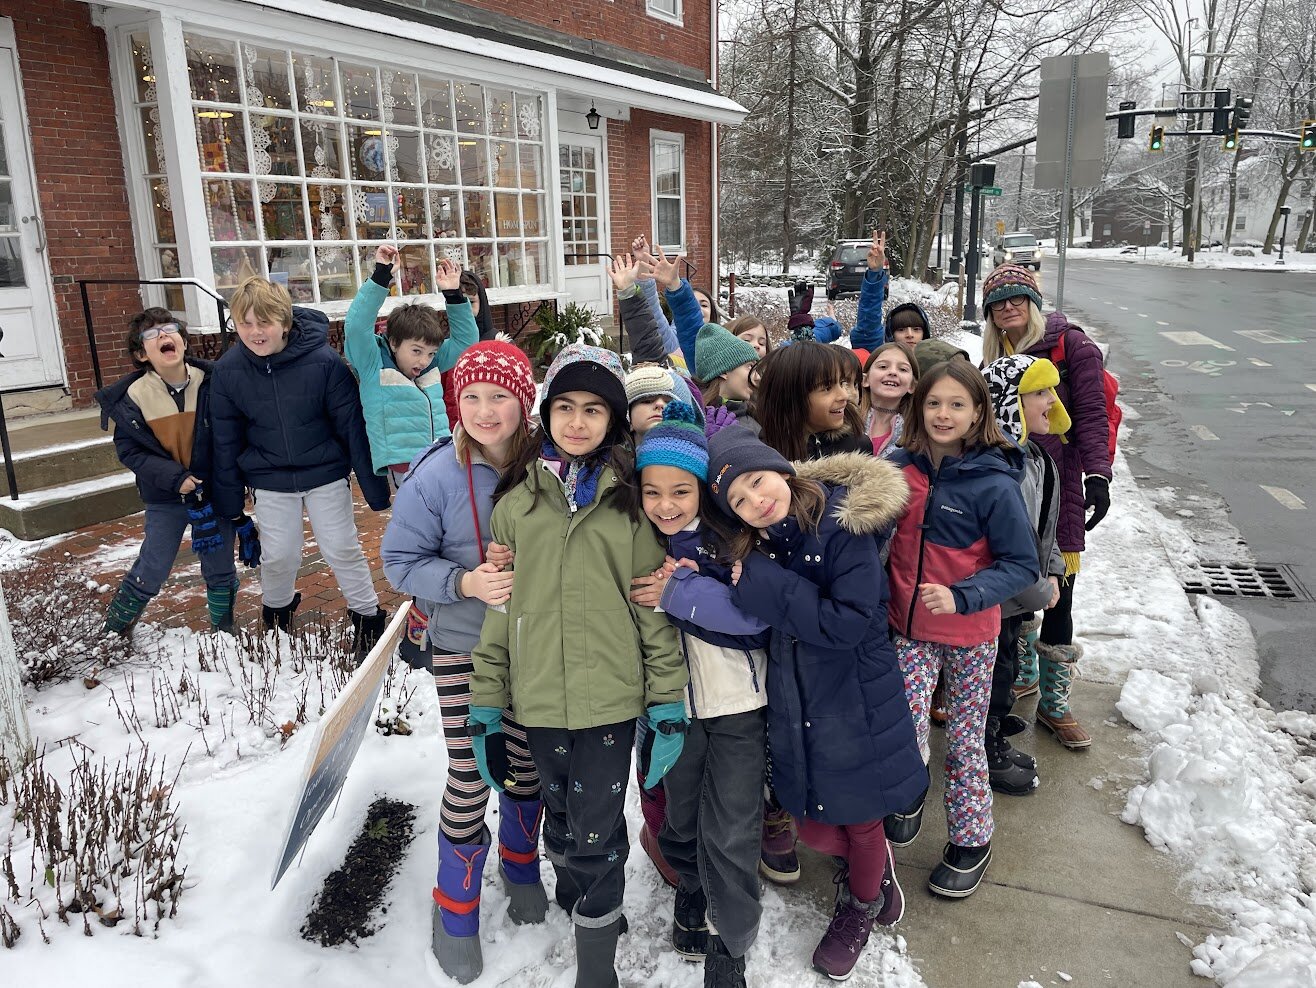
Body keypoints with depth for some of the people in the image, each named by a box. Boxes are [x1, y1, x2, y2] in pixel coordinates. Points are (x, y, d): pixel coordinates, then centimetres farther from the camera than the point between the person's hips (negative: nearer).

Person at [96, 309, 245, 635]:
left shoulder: (211, 382, -12)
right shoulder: (132, 397, -11)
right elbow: (128, 449, -4)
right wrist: (173, 478, -18)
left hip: (215, 492, 1)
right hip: (164, 498, 0)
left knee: (220, 571, 11)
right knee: (149, 573, 7)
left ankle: (223, 631, 32)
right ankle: (111, 633, 31)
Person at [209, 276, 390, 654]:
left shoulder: (324, 361, -20)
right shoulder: (227, 370, -11)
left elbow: (353, 427, -13)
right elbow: (226, 442, -1)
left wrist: (374, 488, -10)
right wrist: (228, 502, 4)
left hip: (325, 473, -2)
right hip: (269, 480, 2)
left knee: (342, 549, 4)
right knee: (278, 556, 9)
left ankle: (367, 618, 24)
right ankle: (276, 610, 39)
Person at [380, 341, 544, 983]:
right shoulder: (437, 475, -17)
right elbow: (400, 559, -10)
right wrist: (466, 581, -26)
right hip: (464, 649, -3)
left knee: (527, 763, 18)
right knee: (469, 778, 3)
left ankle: (520, 865, 46)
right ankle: (456, 906, 28)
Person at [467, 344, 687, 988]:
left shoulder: (632, 498, -2)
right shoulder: (517, 499, 3)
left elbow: (656, 605, -2)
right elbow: (498, 606, 5)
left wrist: (670, 705, -5)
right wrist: (485, 705, 5)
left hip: (611, 697, -2)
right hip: (537, 697, 2)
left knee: (596, 834, 3)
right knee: (561, 820, 17)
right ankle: (582, 906, 43)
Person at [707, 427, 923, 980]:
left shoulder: (845, 525, -22)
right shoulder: (758, 542, -3)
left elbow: (846, 624, -27)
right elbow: (749, 620, -4)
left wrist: (763, 583, -27)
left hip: (857, 704, -5)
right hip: (795, 708, 5)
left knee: (859, 825, 17)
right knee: (813, 829, 16)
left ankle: (861, 907, 48)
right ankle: (874, 864, 50)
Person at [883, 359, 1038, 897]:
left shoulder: (994, 483, -16)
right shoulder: (900, 466, -6)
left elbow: (1022, 565, -13)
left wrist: (961, 597, -26)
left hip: (970, 634, -2)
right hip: (909, 627, 2)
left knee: (964, 740, 11)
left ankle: (971, 840, 34)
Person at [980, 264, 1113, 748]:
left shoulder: (1070, 344, -4)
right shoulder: (995, 356, 12)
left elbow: (1092, 414, -10)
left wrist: (1098, 475, -21)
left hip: (1057, 482, -4)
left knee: (1056, 600, -2)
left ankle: (1054, 704, 13)